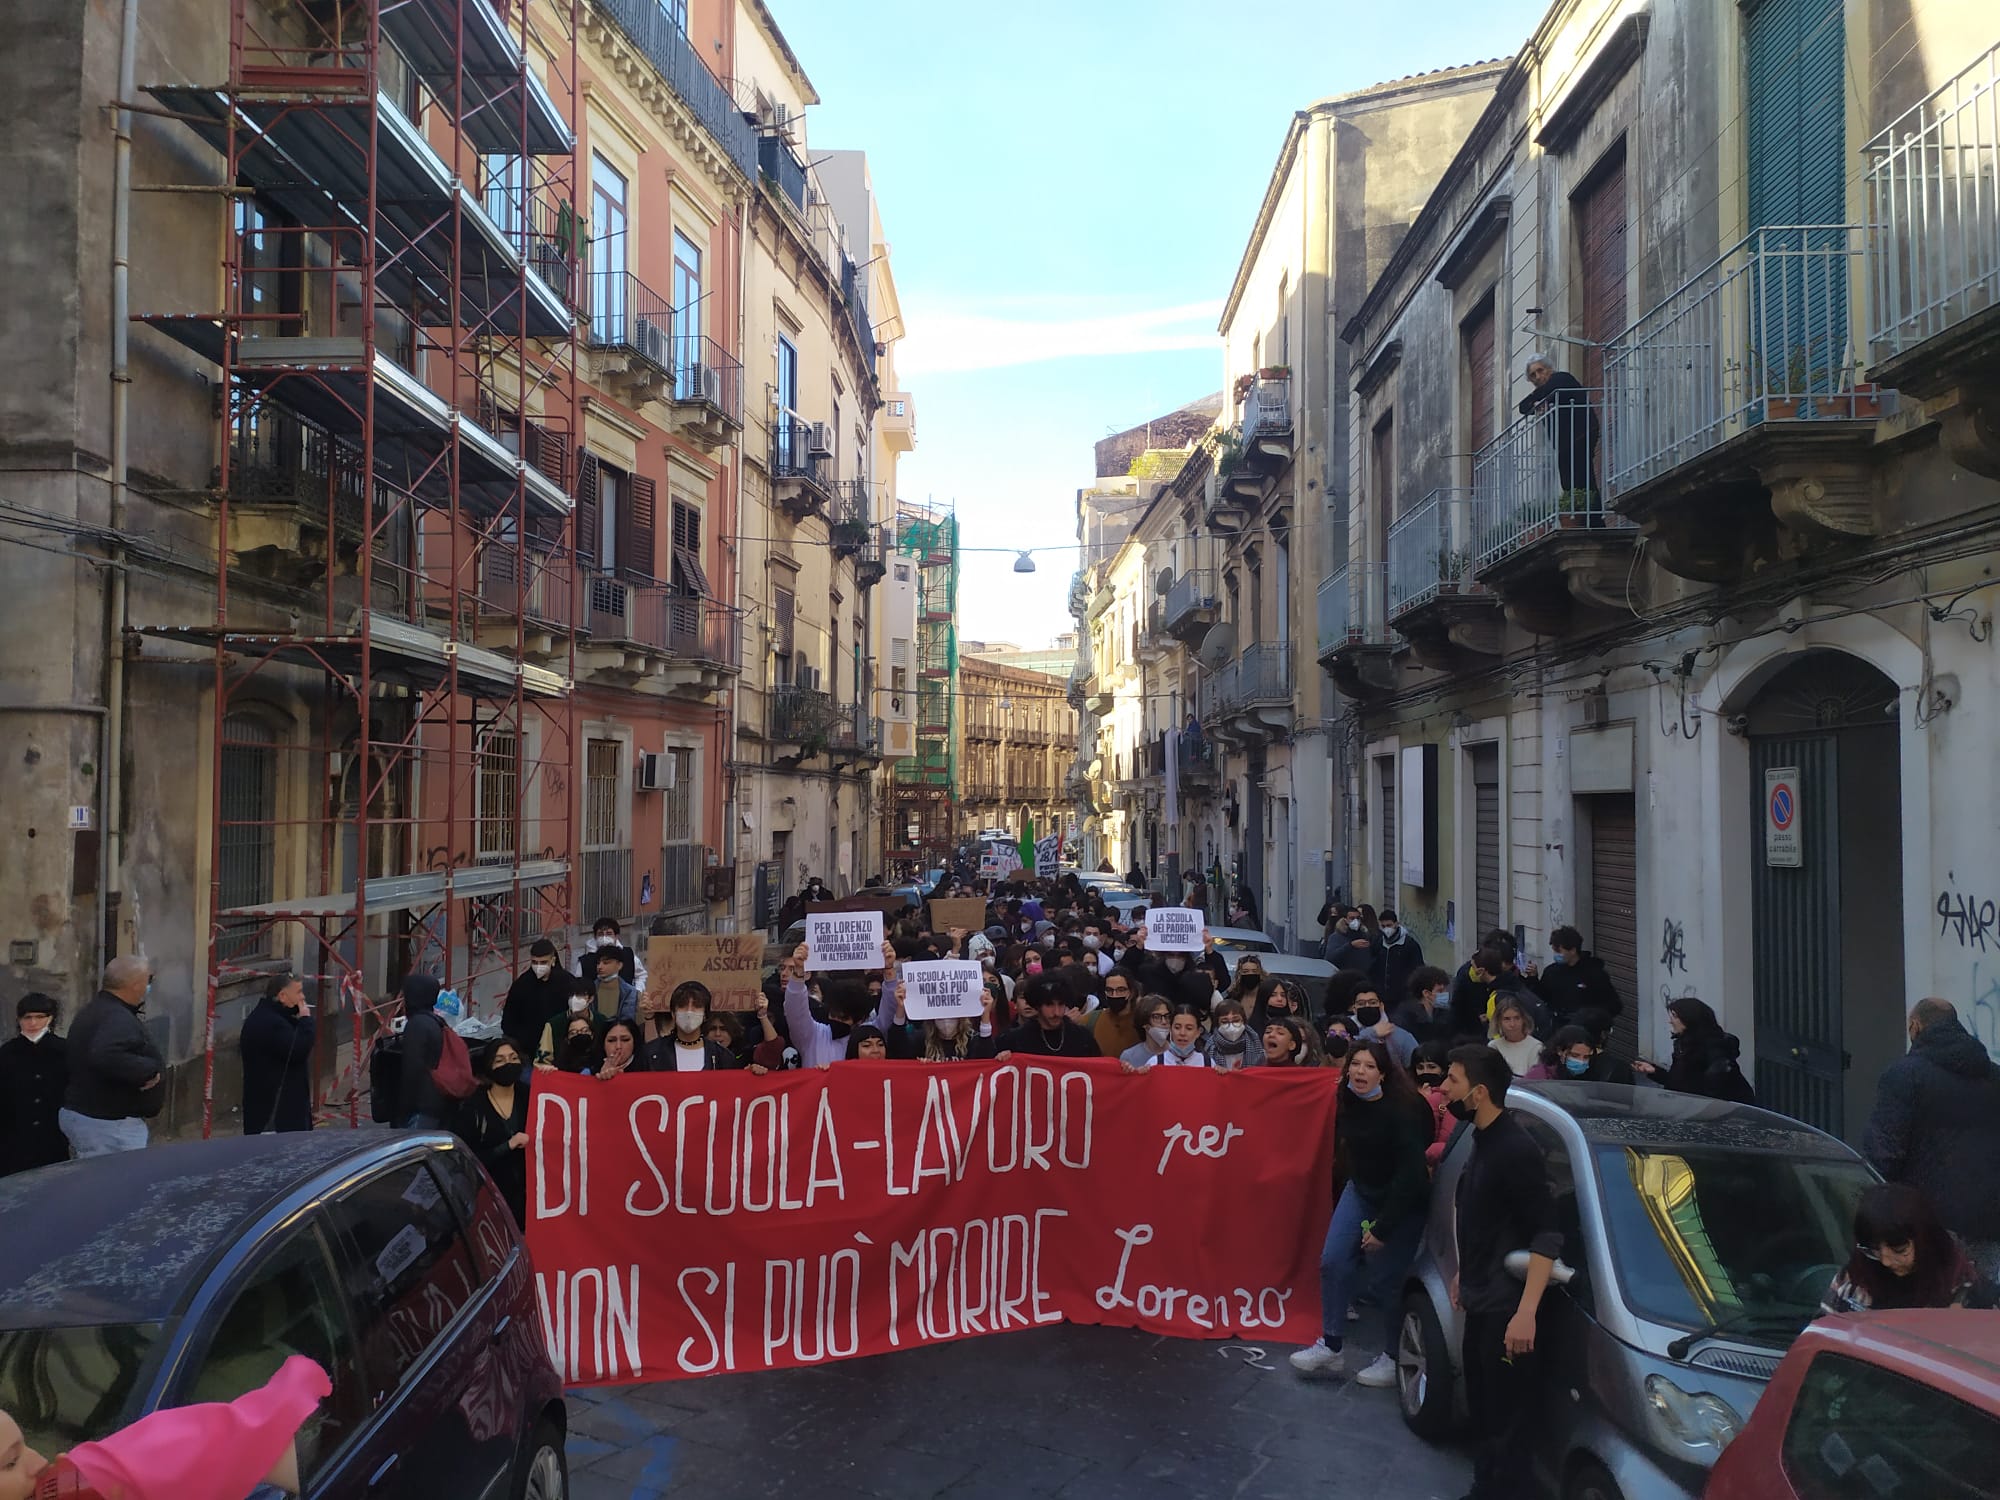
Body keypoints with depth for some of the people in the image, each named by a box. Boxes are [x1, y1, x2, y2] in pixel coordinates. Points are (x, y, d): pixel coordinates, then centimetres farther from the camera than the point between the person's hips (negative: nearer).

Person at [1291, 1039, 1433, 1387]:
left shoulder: (1402, 1110, -25)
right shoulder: (1349, 1101, -6)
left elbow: (1410, 1172, -24)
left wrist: (1383, 1228, -22)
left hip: (1401, 1202, -6)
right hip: (1360, 1191, 6)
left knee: (1383, 1280, -3)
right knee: (1333, 1262, -5)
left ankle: (1392, 1359, 17)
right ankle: (1331, 1348, 6)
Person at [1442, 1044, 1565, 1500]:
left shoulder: (1515, 1149, -22)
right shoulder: (1482, 1139, 7)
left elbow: (1547, 1235, -24)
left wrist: (1526, 1311, -28)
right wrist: (1463, 1274, 24)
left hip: (1505, 1307, -9)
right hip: (1480, 1300, 9)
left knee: (1508, 1419, 1)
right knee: (1483, 1410, 21)